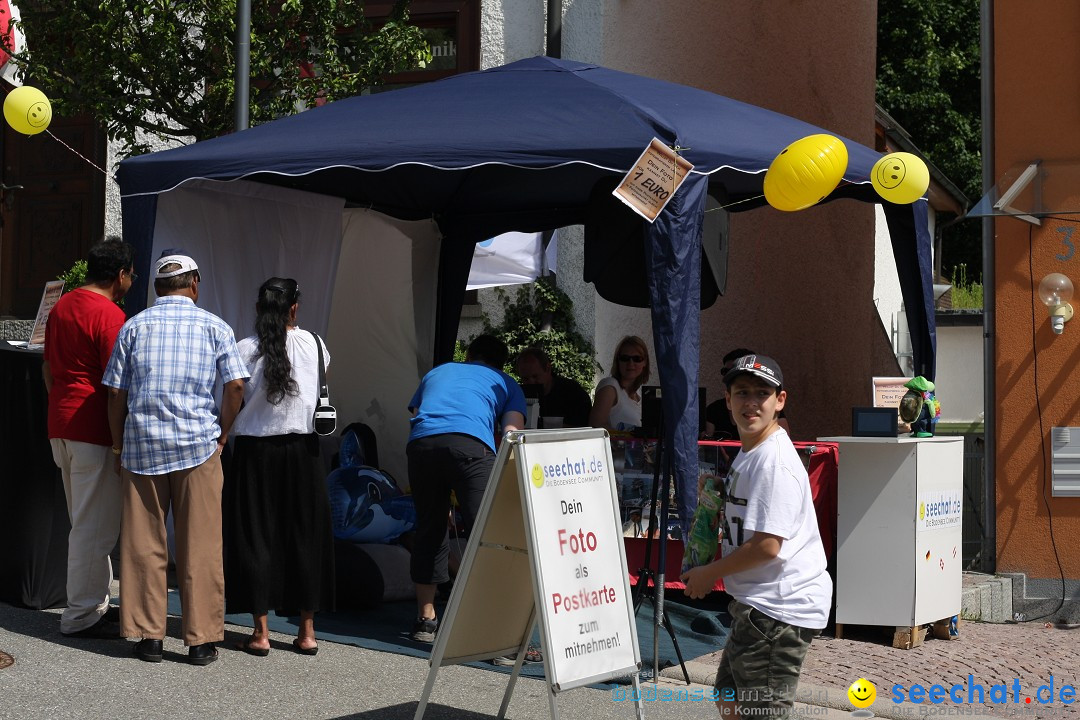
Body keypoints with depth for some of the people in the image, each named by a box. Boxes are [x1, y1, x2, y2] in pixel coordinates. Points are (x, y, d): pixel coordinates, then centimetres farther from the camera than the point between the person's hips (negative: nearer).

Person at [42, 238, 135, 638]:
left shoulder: (61, 307, 13)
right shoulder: (109, 315, -14)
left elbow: (48, 368, 19)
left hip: (61, 425, 9)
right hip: (94, 429, -9)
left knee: (86, 521, 17)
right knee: (95, 525, -2)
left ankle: (95, 603, 25)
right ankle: (82, 616, 2)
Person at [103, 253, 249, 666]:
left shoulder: (134, 326, 7)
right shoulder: (214, 327, 4)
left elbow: (116, 392, 5)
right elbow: (235, 385, -5)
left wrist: (118, 443, 15)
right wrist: (222, 434, 6)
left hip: (142, 446, 1)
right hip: (198, 445, -1)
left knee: (143, 543, 8)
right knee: (199, 546, 3)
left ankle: (149, 636, 11)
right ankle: (201, 639, 5)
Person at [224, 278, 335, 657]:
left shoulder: (245, 349, -7)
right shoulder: (313, 344, 1)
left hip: (254, 450, -2)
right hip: (301, 449, 2)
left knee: (255, 536, 5)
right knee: (304, 534, 9)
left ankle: (261, 632, 6)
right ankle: (307, 631, 12)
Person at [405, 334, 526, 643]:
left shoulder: (437, 372, 40)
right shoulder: (506, 383, 30)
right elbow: (511, 434, 13)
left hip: (420, 443, 3)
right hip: (470, 443, -3)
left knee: (429, 530, 16)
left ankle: (425, 620, 21)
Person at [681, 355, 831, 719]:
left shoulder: (774, 461, -20)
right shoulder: (748, 455, 13)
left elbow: (767, 545, -24)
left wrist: (710, 573, -12)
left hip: (778, 610, -11)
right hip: (757, 602, 11)